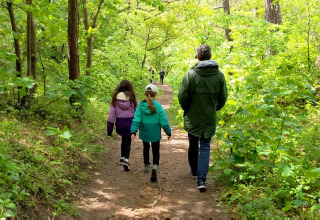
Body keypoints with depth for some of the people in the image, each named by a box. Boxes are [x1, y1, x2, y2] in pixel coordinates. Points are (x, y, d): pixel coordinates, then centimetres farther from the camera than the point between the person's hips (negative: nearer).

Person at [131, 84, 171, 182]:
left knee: (146, 148, 27)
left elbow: (136, 119, -15)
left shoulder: (141, 105, -9)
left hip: (144, 133, 2)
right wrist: (169, 132, 1)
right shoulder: (158, 106, -14)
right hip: (155, 133, -2)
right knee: (156, 151, 10)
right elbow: (164, 121, -10)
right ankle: (155, 166, -16)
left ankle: (146, 165, 42)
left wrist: (133, 131, -15)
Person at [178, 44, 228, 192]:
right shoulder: (219, 75, -4)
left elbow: (182, 95, -11)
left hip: (193, 117, -1)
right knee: (205, 147, 6)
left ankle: (194, 170, 38)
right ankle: (201, 179, -6)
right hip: (209, 118, 1)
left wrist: (185, 108, 9)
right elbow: (223, 98, 2)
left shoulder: (191, 74, -13)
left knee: (193, 145, 18)